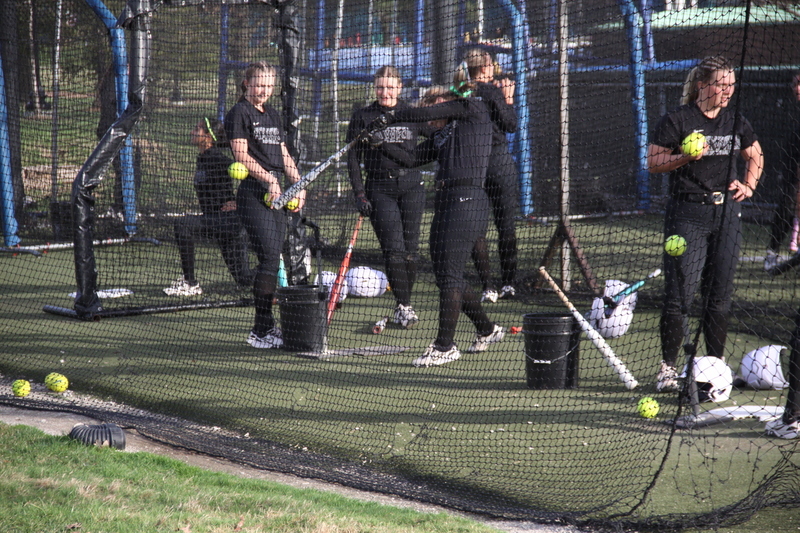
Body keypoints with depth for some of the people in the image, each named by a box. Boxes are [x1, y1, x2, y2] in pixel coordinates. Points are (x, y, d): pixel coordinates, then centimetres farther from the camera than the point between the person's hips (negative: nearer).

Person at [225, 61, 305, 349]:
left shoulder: (273, 115, 21)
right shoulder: (239, 113, -2)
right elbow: (241, 155, -11)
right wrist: (269, 179, -18)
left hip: (277, 193, 8)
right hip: (253, 193, -8)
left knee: (272, 261, 6)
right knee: (269, 258, -14)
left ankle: (266, 328, 9)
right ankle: (262, 330, -13)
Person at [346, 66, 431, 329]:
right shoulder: (362, 117, 4)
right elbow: (353, 158, 6)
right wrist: (359, 194, -3)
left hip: (411, 186, 1)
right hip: (379, 189, -1)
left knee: (410, 250, 0)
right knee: (393, 250, -12)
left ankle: (404, 304, 14)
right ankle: (403, 305, -5)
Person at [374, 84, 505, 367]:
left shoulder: (475, 110, 3)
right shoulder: (441, 136, 23)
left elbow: (425, 113, -2)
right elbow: (411, 159, 18)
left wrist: (393, 116, 10)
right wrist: (381, 143, 8)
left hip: (468, 201, -9)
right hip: (444, 202, 9)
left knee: (449, 275, -8)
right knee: (444, 275, 11)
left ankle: (445, 346, -3)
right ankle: (487, 330, 28)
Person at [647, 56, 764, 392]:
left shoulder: (735, 122, 11)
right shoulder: (677, 120, -4)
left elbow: (755, 155, 27)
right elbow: (653, 162, -5)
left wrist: (748, 185, 11)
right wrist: (686, 157, -19)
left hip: (726, 212, 5)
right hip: (687, 214, -5)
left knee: (721, 293, 7)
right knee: (679, 292, -8)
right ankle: (668, 368, -2)